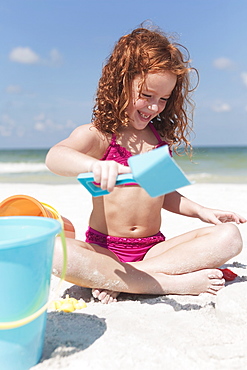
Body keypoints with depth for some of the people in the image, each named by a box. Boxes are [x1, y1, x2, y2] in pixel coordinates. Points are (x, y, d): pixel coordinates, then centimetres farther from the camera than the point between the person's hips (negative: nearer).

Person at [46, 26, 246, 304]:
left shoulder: (161, 138, 12)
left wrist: (200, 212, 9)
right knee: (54, 252, -35)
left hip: (154, 248, 5)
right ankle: (171, 283, -29)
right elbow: (55, 156, -26)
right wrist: (94, 165, -48)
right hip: (104, 249, -4)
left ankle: (114, 279, -22)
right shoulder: (97, 135, -4)